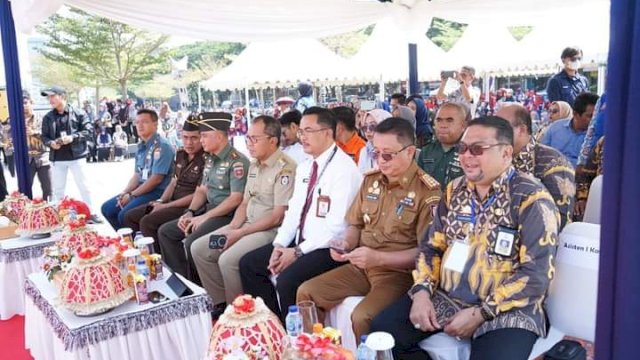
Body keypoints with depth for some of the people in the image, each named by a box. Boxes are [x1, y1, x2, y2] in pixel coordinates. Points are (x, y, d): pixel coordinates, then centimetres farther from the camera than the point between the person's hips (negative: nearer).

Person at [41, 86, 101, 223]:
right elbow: (44, 136, 10)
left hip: (76, 156, -3)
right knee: (58, 189, 11)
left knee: (84, 187, 4)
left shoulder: (77, 113, -4)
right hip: (58, 158, 3)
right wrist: (50, 143, -12)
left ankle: (91, 213, 14)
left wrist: (73, 137, -19)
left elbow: (89, 131, -7)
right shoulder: (48, 117, 5)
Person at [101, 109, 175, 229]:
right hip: (142, 189, 9)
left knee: (124, 215, -24)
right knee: (107, 208, 8)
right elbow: (137, 175, 15)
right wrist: (124, 193, -2)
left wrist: (131, 195, -13)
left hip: (157, 192, -9)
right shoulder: (141, 146, 11)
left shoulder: (162, 146, -16)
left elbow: (156, 179, -21)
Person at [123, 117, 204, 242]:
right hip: (173, 202, 9)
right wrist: (160, 201, 0)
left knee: (147, 222, -24)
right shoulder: (180, 154, 10)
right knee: (130, 216, 7)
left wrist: (165, 206, -14)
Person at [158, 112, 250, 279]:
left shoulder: (237, 161, -16)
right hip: (209, 210, 10)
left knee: (191, 242, -28)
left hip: (228, 215, -9)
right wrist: (190, 212, 1)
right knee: (165, 232, 5)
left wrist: (205, 217, -18)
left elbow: (236, 199, -22)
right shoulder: (210, 159, 12)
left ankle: (197, 285, -2)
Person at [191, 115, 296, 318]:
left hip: (271, 230, -9)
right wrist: (232, 227, -1)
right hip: (247, 226, 9)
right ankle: (221, 302, 12)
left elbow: (278, 217, -19)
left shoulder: (285, 168, -16)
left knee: (228, 259, -27)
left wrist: (240, 233, -15)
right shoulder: (254, 166, 12)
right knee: (199, 248, 2)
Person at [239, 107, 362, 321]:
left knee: (287, 280, -28)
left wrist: (298, 252, -18)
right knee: (248, 264, 6)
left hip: (330, 248, -9)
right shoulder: (304, 167, 11)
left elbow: (337, 226, -22)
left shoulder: (344, 169, -17)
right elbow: (294, 210, 12)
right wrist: (279, 244, -3)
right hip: (300, 241, 9)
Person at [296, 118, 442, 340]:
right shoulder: (370, 180, 7)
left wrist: (379, 258, -23)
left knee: (362, 317, -29)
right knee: (306, 292, -3)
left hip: (399, 273, -6)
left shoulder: (428, 191, -13)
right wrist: (346, 243, -6)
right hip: (360, 268, 7)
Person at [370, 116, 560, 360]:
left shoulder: (532, 200, -11)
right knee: (381, 331, -9)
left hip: (506, 311, -5)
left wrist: (480, 314, -17)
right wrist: (422, 291, -7)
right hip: (445, 297, 5)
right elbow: (431, 246, 10)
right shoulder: (455, 190, 7)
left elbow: (537, 275, -15)